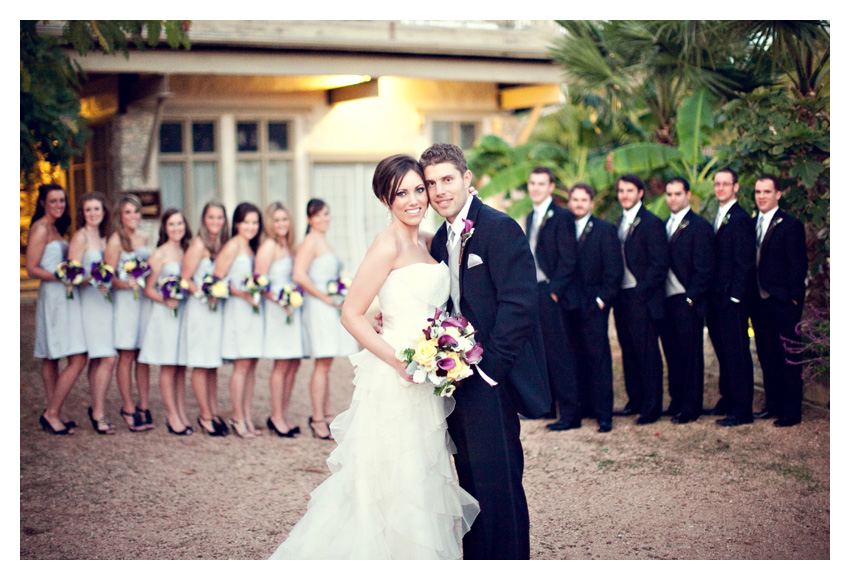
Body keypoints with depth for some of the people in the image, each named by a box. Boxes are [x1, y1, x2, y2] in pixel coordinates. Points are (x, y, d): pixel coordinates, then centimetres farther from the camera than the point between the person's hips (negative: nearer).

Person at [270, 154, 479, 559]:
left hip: (424, 382, 8)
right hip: (395, 384, -8)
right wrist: (399, 362, -20)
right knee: (392, 481, -1)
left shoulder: (423, 244, 12)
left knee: (418, 478, 14)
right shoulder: (388, 243, -11)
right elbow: (351, 314, -15)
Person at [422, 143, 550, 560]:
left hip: (492, 379, -8)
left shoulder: (500, 228, -11)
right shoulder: (441, 239, 15)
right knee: (472, 482, 14)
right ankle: (476, 562, 23)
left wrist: (488, 367, -18)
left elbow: (518, 303, -17)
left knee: (499, 483, -4)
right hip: (458, 379, 8)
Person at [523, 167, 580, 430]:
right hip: (533, 292, 8)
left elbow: (568, 260, -13)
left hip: (551, 293, -8)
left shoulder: (561, 217, -9)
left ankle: (570, 413, -1)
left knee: (560, 353, -6)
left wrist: (553, 291, -16)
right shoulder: (531, 218, 16)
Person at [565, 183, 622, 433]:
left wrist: (602, 299, -9)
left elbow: (614, 270, -3)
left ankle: (603, 414, -2)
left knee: (598, 358, -4)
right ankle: (585, 406, 15)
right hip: (571, 306, 4)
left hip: (594, 305, -4)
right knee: (579, 358, 6)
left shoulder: (605, 230, 0)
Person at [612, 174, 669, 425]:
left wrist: (641, 291, -16)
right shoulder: (620, 222, 15)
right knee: (629, 352, 12)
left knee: (647, 352, -2)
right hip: (622, 298, 7)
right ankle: (635, 401, 21)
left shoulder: (651, 223, -9)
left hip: (642, 300, -7)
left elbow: (659, 263, -13)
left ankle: (651, 407, 3)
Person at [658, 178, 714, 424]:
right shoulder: (664, 226, 15)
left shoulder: (699, 226, -6)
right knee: (673, 355, 10)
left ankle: (690, 408, 6)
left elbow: (704, 269, -10)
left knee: (690, 355, 0)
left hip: (687, 303, -6)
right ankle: (677, 402, 19)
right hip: (666, 300, 6)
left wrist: (690, 298, -14)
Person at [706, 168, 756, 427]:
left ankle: (742, 410, 0)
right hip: (716, 298, 9)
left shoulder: (740, 218, -12)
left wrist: (734, 296, -17)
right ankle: (728, 398, 26)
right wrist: (711, 293, 11)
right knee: (723, 350, 15)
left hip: (732, 299, -9)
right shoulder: (718, 218, 16)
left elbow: (744, 262, -15)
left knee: (737, 352, -4)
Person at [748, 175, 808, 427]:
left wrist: (793, 298, -13)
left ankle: (792, 411, 3)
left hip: (784, 303, -6)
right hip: (759, 302, 6)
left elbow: (798, 265, -9)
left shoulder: (791, 225, -6)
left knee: (790, 358, -1)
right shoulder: (751, 224, 12)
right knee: (767, 356, 12)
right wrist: (751, 296, 8)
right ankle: (773, 404, 21)